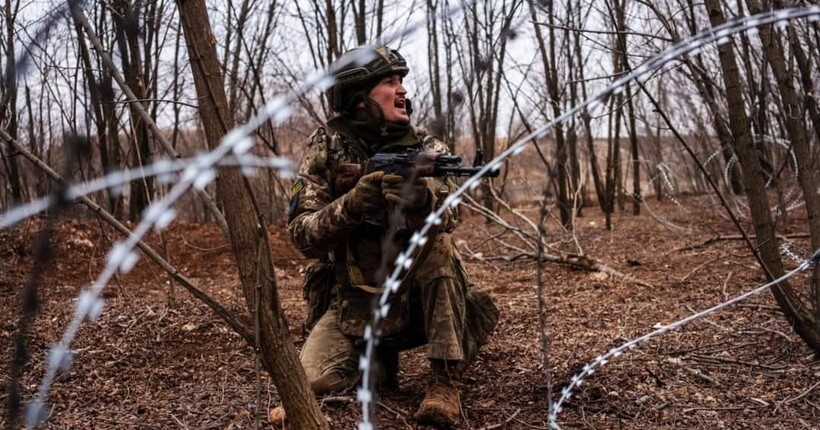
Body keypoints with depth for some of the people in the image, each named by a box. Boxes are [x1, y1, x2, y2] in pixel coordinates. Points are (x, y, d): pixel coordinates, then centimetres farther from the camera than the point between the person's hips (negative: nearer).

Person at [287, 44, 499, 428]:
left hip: (415, 292, 1)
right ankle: (379, 359, 12)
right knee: (317, 379, -21)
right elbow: (302, 235, -13)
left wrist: (420, 198, -45)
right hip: (353, 300, 0)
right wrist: (350, 204, -32)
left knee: (439, 243, -29)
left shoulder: (425, 148, -6)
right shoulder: (325, 148, -7)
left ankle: (446, 380, -21)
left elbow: (445, 217, -23)